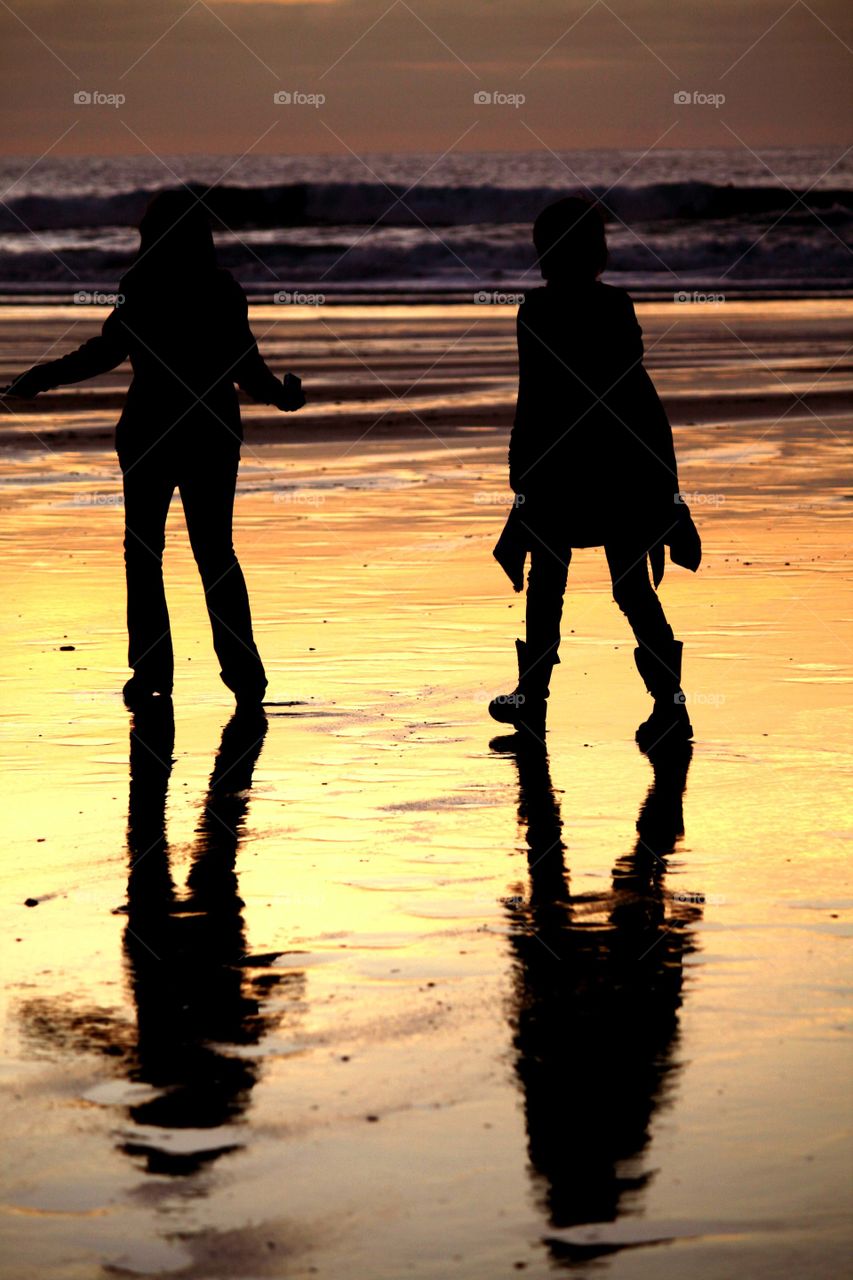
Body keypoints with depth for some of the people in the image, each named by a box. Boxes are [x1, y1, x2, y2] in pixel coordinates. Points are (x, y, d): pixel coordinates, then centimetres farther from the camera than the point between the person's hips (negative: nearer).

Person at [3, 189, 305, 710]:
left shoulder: (142, 287, -9)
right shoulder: (226, 291, -1)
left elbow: (107, 350, -14)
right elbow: (248, 369, -2)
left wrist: (43, 377, -3)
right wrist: (284, 395, 17)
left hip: (150, 431, -3)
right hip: (214, 433, 3)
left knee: (143, 551, 9)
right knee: (216, 552, 10)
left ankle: (152, 671, 6)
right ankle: (244, 671, 4)